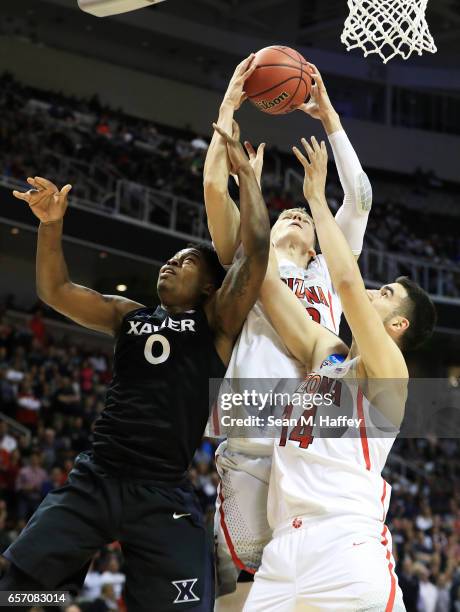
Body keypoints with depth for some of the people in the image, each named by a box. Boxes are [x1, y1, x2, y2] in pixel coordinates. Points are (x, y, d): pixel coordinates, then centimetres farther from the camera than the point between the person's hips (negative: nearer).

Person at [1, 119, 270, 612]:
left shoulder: (216, 322, 6)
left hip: (163, 494, -4)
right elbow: (55, 290, 14)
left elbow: (257, 248, -5)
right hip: (94, 478, 4)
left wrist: (245, 173, 0)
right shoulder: (129, 316, 19)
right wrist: (51, 225, 1)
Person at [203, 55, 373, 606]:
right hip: (249, 443, -2)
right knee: (243, 583, -9)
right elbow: (214, 186, 13)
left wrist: (328, 116, 23)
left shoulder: (329, 273, 27)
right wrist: (230, 105, 17)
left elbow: (359, 198, 20)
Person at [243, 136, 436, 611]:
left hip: (346, 543, -6)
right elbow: (266, 279, 19)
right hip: (285, 546, 6)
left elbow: (347, 281, -14)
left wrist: (317, 198, -4)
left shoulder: (388, 370, 2)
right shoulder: (324, 352, 21)